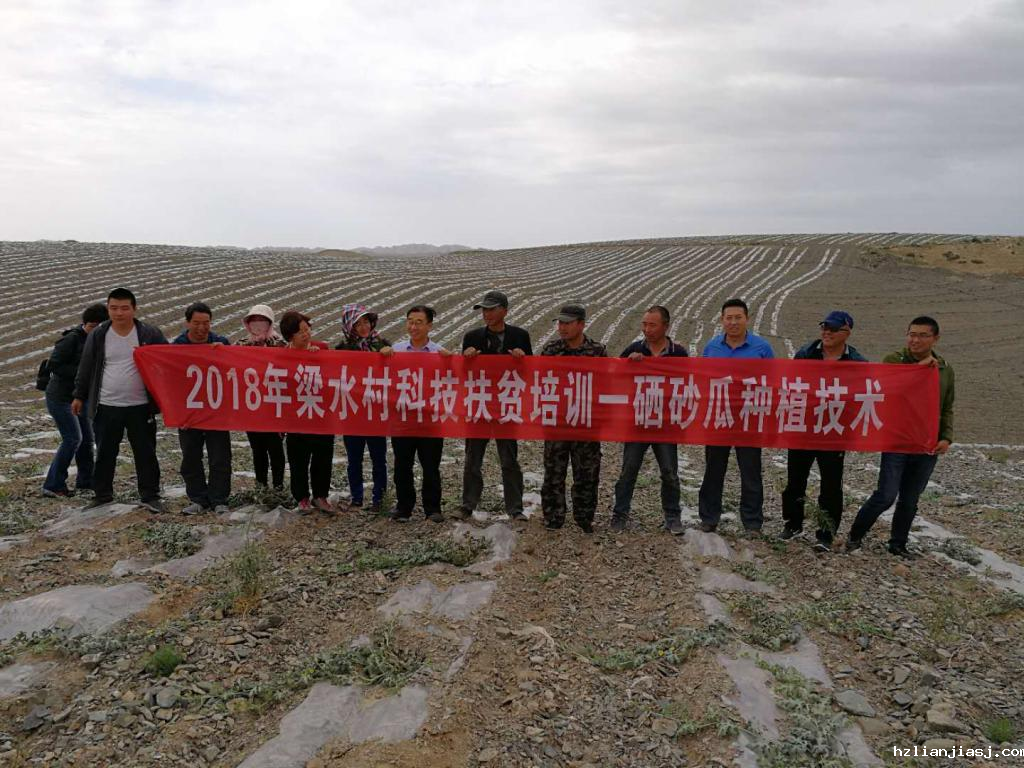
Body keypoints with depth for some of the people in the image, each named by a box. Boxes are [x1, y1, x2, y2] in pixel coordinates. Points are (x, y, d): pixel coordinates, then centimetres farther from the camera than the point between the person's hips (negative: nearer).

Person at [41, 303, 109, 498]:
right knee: (73, 438, -14)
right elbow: (54, 365, -20)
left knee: (86, 438, 10)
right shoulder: (72, 339, -16)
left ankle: (85, 481, 23)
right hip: (60, 396, -8)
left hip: (78, 396, 8)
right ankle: (53, 486, -7)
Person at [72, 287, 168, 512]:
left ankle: (150, 496, 17)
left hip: (140, 407, -1)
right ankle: (102, 495, 26)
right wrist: (79, 396, 12)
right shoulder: (98, 335, 1)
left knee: (146, 453, 5)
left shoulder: (150, 334, -4)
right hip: (106, 407, 2)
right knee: (105, 454, 12)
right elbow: (86, 369, 10)